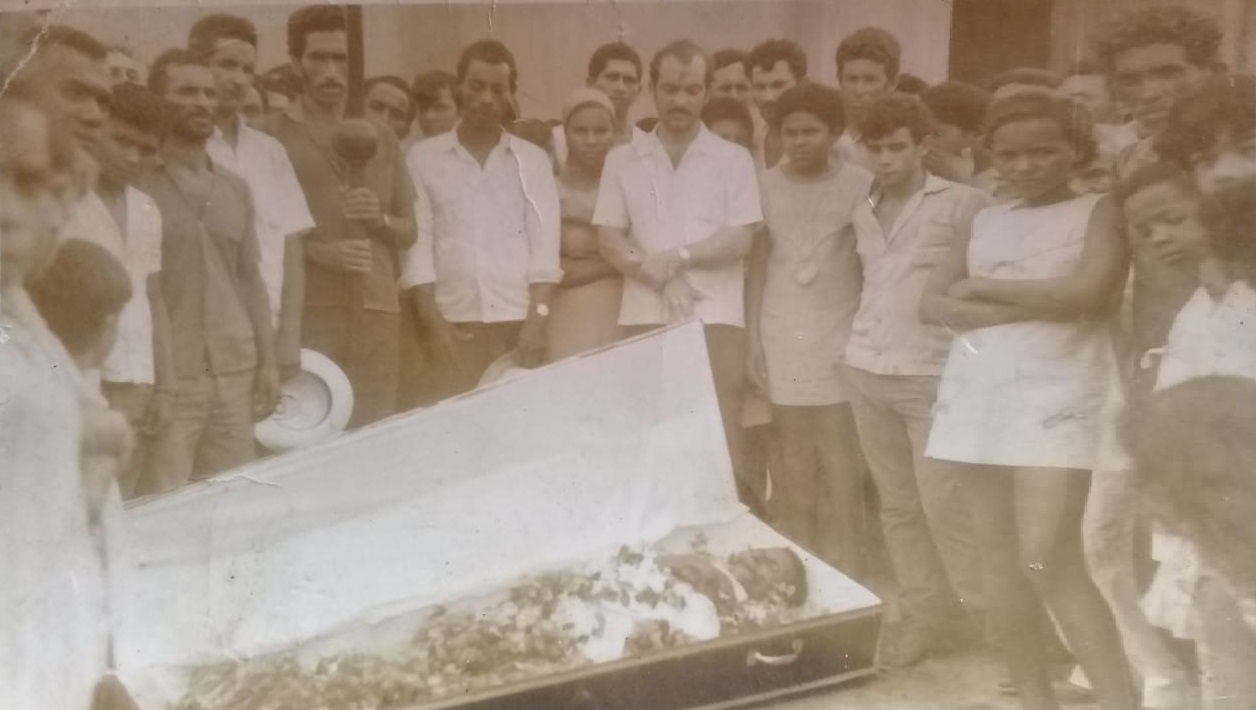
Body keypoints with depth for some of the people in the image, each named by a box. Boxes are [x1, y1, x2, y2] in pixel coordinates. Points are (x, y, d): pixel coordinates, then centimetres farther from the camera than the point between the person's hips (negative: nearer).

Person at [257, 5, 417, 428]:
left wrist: (380, 218, -4)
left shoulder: (380, 138, 16)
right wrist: (319, 251, -16)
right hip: (307, 311, -4)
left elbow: (409, 232, 17)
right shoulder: (273, 135, 2)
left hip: (377, 311, 4)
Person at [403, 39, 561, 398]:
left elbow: (545, 244, 3)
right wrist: (436, 324, -6)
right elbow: (417, 246, 2)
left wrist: (537, 319, -9)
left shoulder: (533, 160, 9)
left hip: (519, 323, 1)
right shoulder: (423, 158, 7)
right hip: (455, 325, -1)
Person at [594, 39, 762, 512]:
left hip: (715, 315, -1)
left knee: (721, 437, -4)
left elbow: (740, 240, -2)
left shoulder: (733, 159, 6)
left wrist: (676, 257, -12)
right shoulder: (622, 160, 10)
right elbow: (609, 240, 2)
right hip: (645, 315, 2)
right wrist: (660, 278, -12)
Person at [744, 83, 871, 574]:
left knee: (837, 446, -3)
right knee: (795, 449, 5)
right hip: (782, 329, 2)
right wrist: (752, 337, 2)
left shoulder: (860, 185, -1)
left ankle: (843, 558, 4)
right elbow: (758, 264, 6)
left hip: (841, 328, -1)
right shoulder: (765, 186, 4)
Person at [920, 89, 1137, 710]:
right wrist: (1019, 309, -9)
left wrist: (983, 288, -5)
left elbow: (1088, 293, -15)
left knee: (1047, 559, -16)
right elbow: (932, 302, 7)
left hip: (1057, 396, -6)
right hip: (977, 394, 6)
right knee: (998, 553, 7)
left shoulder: (1097, 212, 2)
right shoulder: (986, 221, 16)